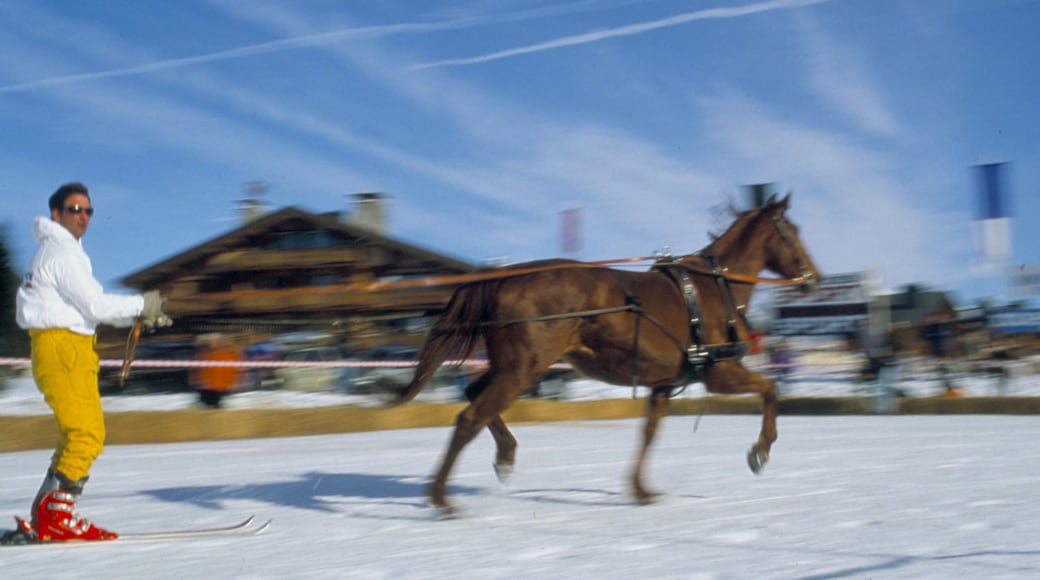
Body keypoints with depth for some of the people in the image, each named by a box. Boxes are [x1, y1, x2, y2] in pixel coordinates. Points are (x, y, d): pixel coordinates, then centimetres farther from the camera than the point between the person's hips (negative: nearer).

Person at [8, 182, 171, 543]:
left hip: (70, 350, 11)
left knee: (78, 435, 11)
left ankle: (45, 518, 12)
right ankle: (55, 519, -15)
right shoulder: (61, 252, -10)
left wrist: (141, 317, 13)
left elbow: (85, 307, 21)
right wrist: (142, 304, -4)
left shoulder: (64, 251, 22)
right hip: (62, 349, -11)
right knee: (86, 435, -14)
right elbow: (96, 305, -16)